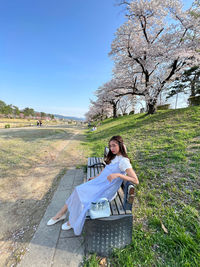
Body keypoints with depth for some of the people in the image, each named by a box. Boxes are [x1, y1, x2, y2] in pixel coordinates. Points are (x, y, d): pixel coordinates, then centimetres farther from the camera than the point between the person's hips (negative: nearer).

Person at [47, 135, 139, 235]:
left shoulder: (123, 161, -20)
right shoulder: (114, 156, 5)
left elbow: (136, 180, -25)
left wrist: (118, 174, -33)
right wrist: (96, 177, 12)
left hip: (106, 190, -7)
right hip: (98, 182, 7)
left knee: (84, 200, -12)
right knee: (78, 191, -2)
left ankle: (73, 222, 17)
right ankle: (61, 213, 17)